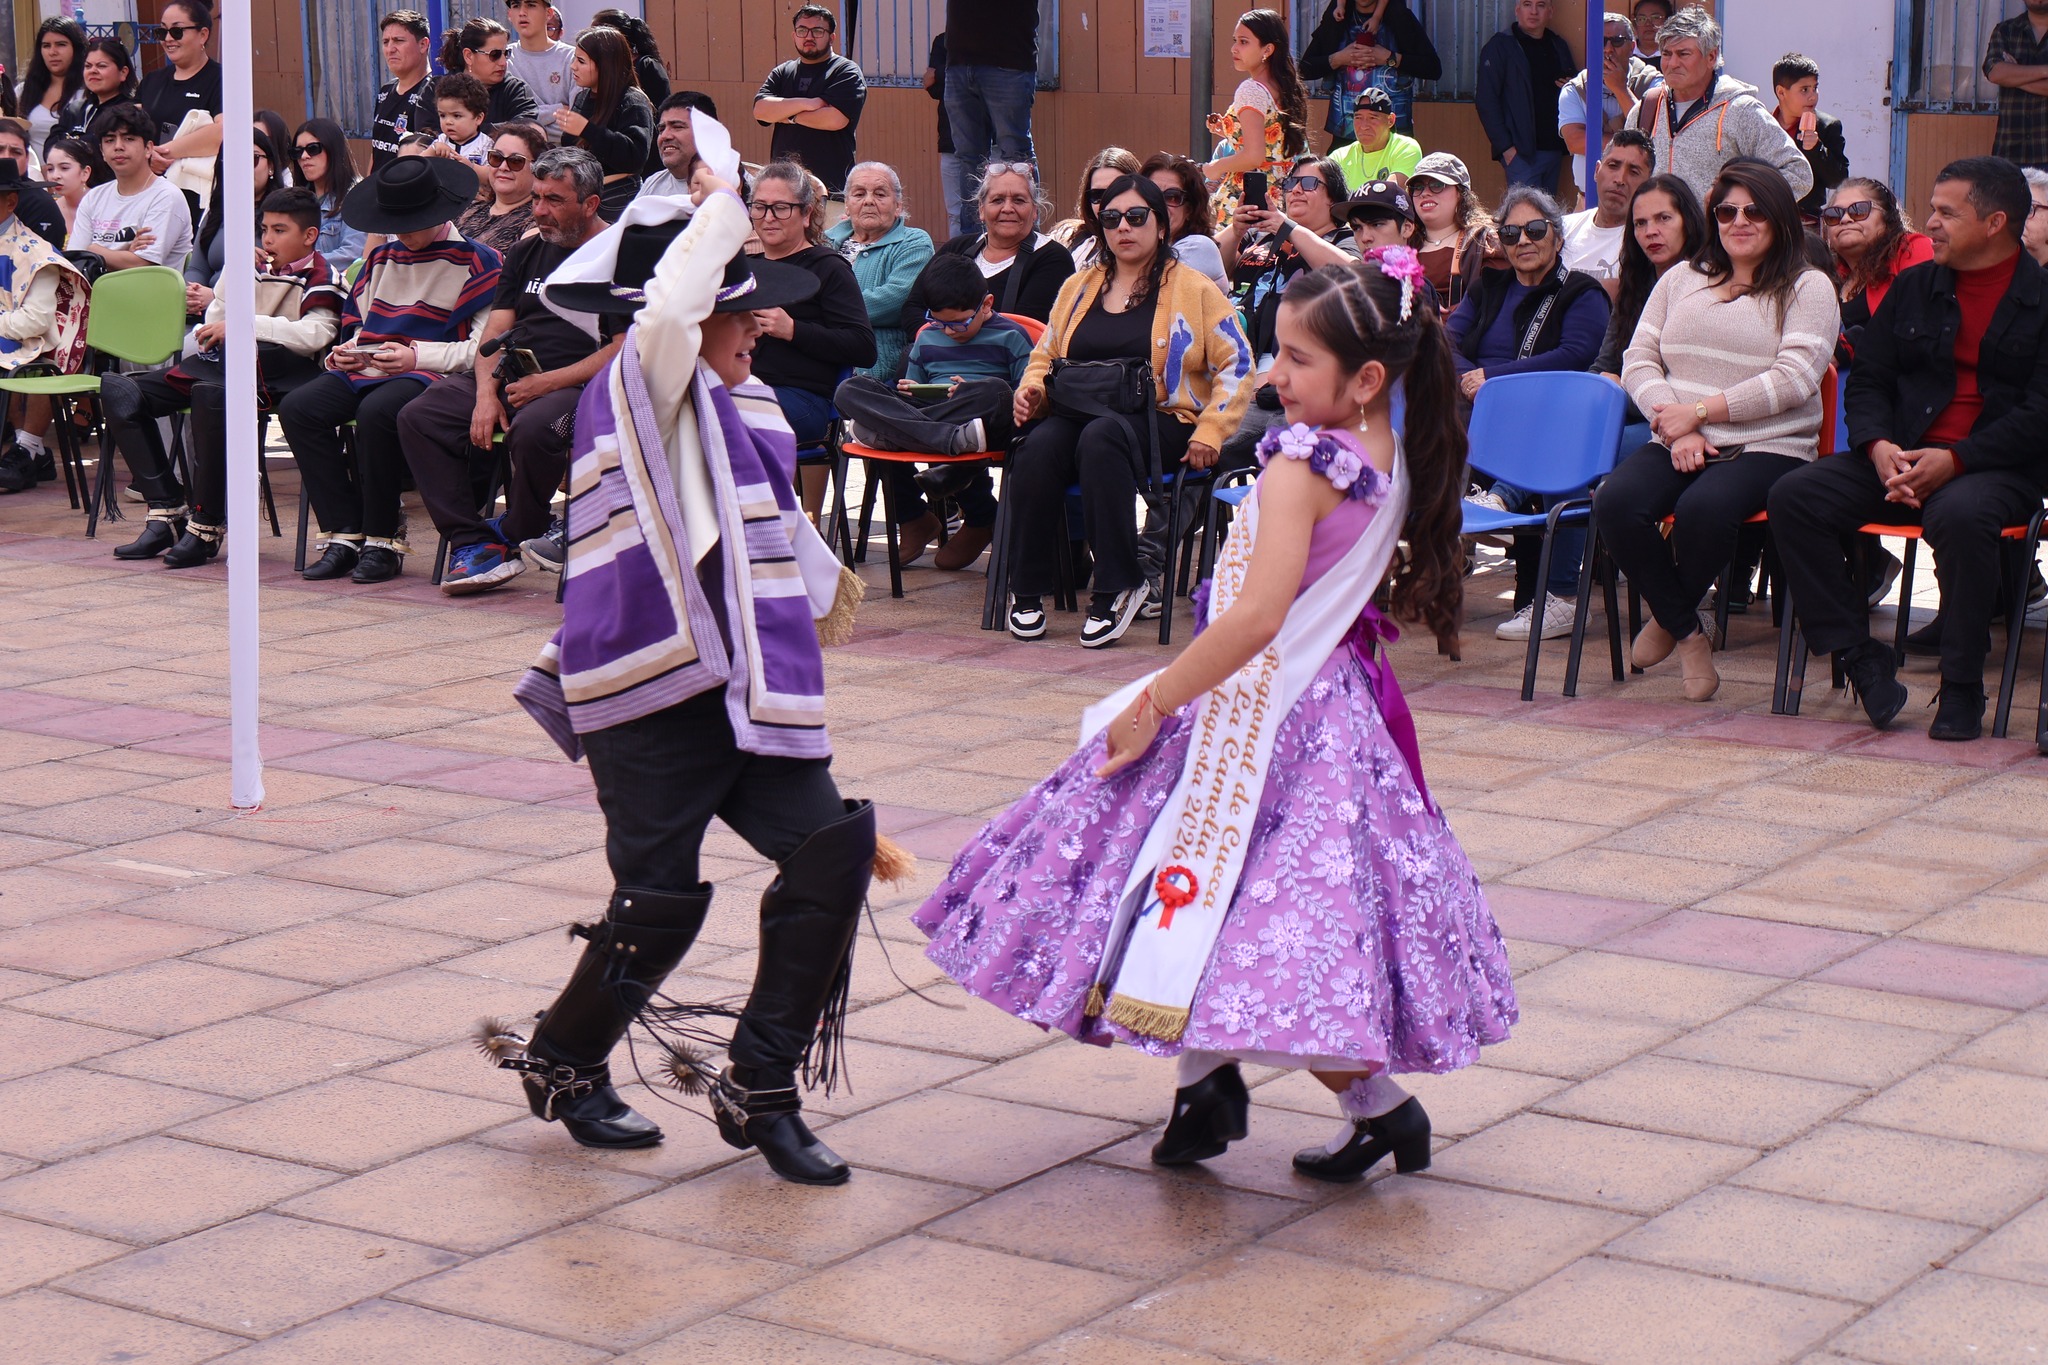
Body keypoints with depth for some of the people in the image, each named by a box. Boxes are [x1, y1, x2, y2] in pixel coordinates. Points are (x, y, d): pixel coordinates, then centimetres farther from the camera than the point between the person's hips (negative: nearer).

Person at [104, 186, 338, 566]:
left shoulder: (320, 278, 2)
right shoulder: (258, 268, 21)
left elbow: (314, 335, -17)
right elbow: (216, 324, 21)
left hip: (275, 368, -8)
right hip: (223, 363, 8)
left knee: (211, 393, -42)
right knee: (119, 392, -3)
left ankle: (207, 525, -30)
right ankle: (167, 510, -8)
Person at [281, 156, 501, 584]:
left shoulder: (476, 261, -1)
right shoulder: (382, 258, 23)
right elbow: (355, 320, 29)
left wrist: (418, 357, -17)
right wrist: (345, 352, 5)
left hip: (428, 375, -7)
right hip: (367, 370, 7)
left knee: (376, 412, -37)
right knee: (297, 408, -19)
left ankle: (384, 541, -22)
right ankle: (344, 533, -19)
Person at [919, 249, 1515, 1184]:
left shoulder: (1301, 465, -21)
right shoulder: (1392, 463, 3)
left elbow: (1256, 618, -28)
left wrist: (1152, 705, -21)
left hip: (1258, 708, -9)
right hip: (1337, 701, 9)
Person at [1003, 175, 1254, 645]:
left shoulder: (1193, 290, 7)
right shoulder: (1078, 288, 20)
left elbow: (1236, 364, 2)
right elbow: (1045, 355, 27)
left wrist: (1209, 432, -9)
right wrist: (1029, 391, 4)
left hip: (1158, 424, -4)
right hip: (1078, 416, 4)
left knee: (1100, 438, -39)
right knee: (1038, 447, -32)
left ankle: (1118, 588, -33)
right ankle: (1029, 588, -21)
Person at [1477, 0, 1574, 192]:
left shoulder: (1559, 46, 16)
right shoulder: (1500, 45, -1)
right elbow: (1487, 101, -7)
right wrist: (1505, 146, -14)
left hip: (1554, 148, 6)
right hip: (1521, 152, -6)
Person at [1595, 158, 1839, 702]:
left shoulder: (1808, 288, 5)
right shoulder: (1681, 280, 19)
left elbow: (1794, 379, -9)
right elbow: (1638, 361, 10)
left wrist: (1699, 411, -13)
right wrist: (1676, 429, -9)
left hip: (1769, 448, -4)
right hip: (1678, 446, 4)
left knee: (1702, 509, -36)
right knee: (1615, 502, -27)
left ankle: (1668, 616, -3)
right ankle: (1688, 632, -8)